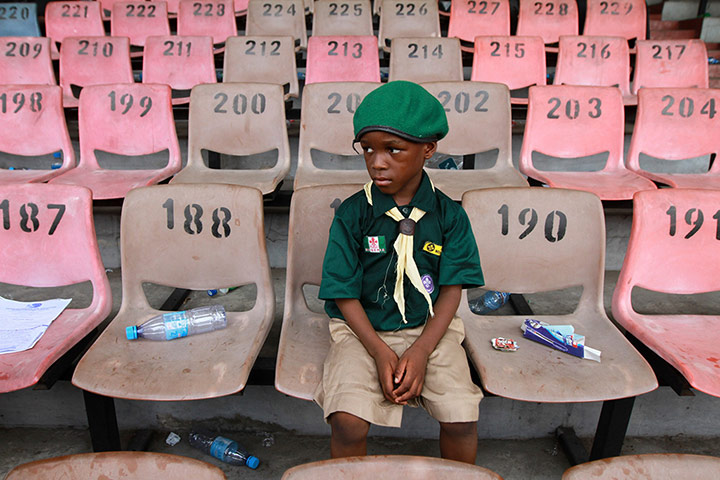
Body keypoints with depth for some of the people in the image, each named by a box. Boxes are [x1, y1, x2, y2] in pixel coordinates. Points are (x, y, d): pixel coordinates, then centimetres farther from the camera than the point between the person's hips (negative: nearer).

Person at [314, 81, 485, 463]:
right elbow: (345, 293, -5)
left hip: (430, 330, 1)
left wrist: (421, 352, -14)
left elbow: (452, 288, -2)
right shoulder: (352, 214, -7)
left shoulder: (449, 215, -3)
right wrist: (381, 352, -15)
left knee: (462, 421, -13)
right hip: (361, 330, -1)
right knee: (348, 424, -20)